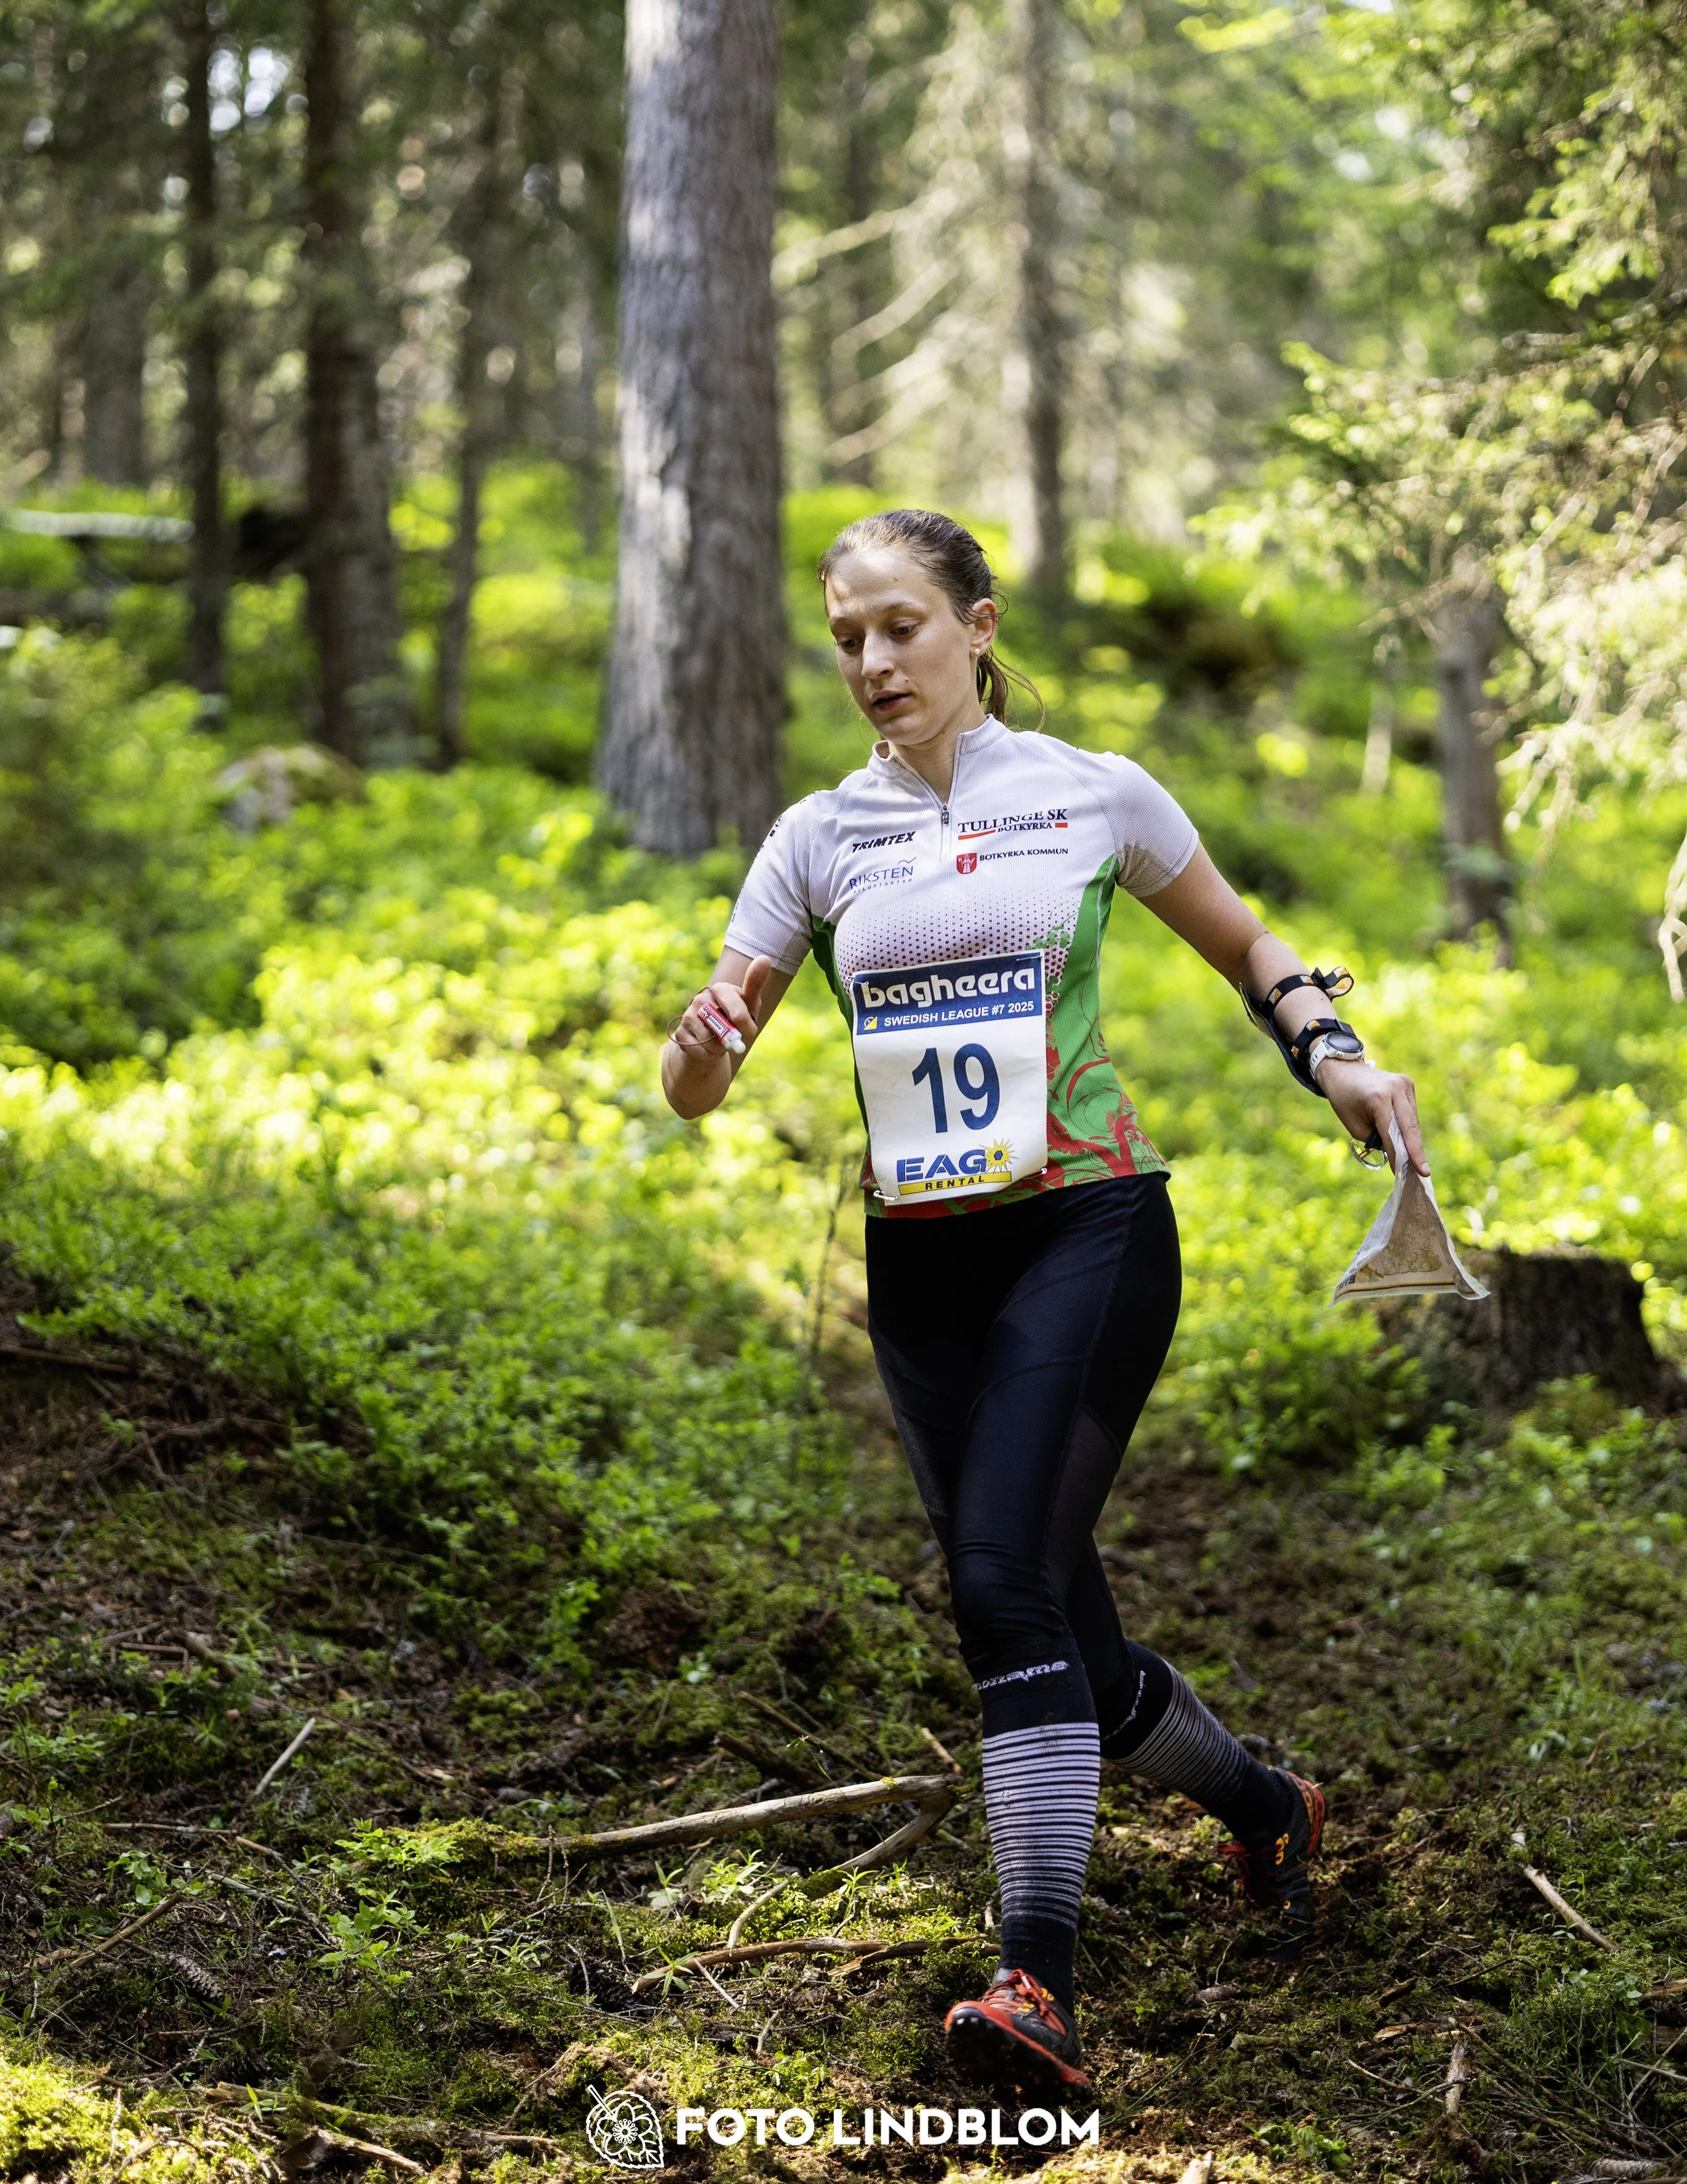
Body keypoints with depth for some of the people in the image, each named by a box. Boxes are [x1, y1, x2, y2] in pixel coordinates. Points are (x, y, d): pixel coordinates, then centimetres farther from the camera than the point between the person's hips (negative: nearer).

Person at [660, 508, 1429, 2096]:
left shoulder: (1093, 794, 1)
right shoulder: (818, 837, 6)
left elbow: (1246, 949, 16)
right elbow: (696, 1085, 4)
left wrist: (1333, 1055, -1)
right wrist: (699, 1046, -20)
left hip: (1087, 1222, -4)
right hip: (919, 1262, 4)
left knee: (1007, 1582, -20)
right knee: (1053, 1621, 8)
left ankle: (1039, 1978, -19)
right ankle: (1260, 1806, 36)